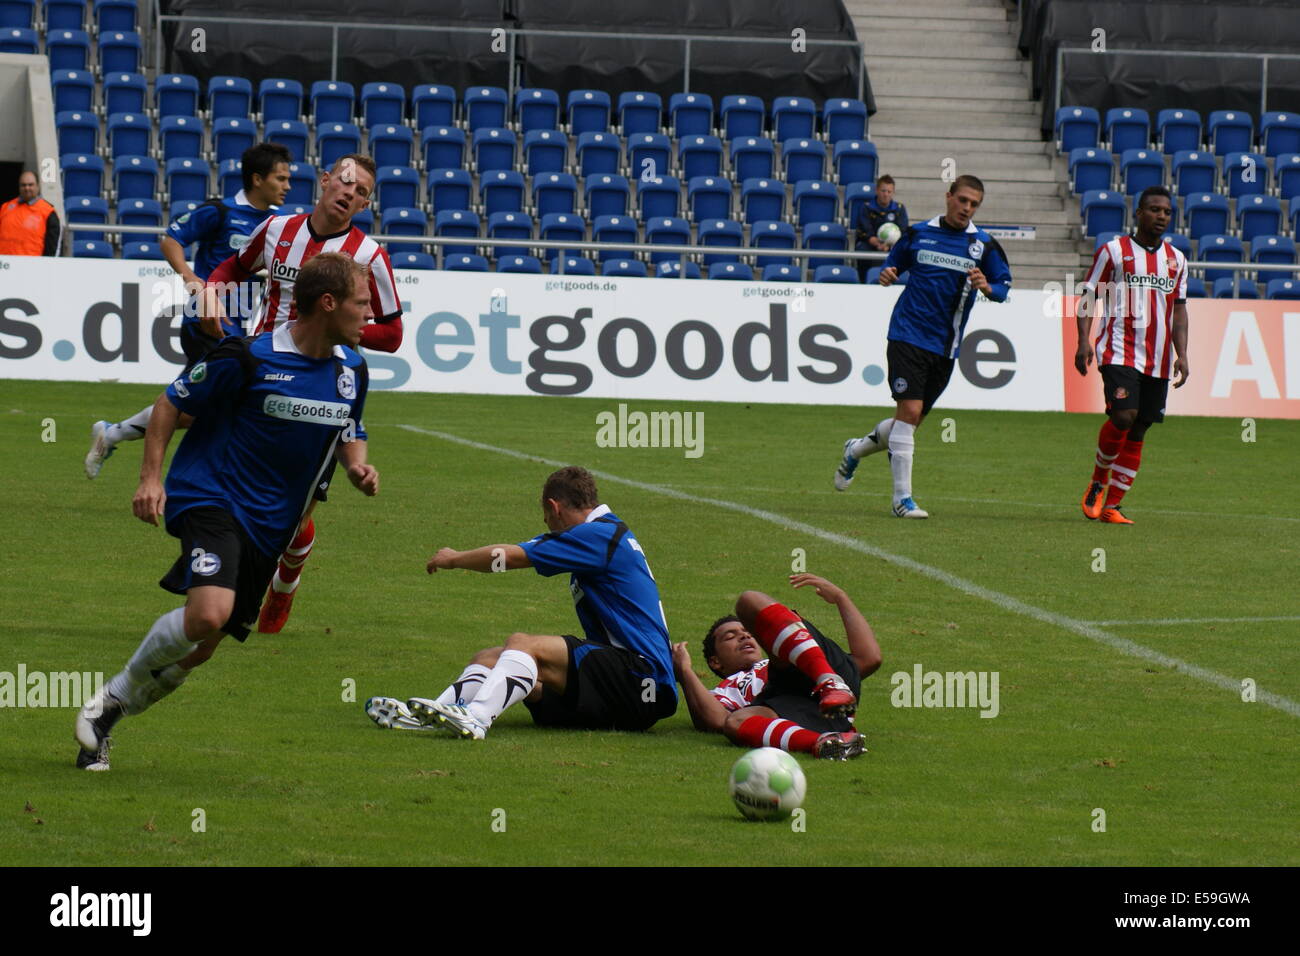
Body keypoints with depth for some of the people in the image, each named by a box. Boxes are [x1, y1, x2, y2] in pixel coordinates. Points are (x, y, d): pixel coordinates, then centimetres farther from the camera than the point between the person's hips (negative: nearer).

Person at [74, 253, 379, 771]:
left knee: (201, 646, 4)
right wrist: (151, 476, -9)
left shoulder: (351, 370, 4)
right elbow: (172, 402, -2)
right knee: (209, 612, -30)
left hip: (268, 526, 7)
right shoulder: (249, 358, -14)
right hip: (211, 497, -7)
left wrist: (358, 466, 0)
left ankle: (109, 713, 24)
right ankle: (110, 699, -7)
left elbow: (349, 433, 23)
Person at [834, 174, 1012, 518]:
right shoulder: (918, 233, 3)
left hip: (946, 346, 3)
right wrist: (887, 274, -6)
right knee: (910, 410, -15)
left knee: (911, 420, 9)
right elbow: (894, 261, 18)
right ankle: (902, 498, -11)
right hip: (908, 336, -3)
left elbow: (1004, 286, 4)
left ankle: (856, 450, 38)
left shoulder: (983, 245, 3)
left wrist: (987, 287, -18)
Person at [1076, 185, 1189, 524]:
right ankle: (1098, 481, 2)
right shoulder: (1113, 251, 1)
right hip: (1120, 352, -5)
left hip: (1158, 361, 5)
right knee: (1124, 416, -22)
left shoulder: (1176, 260, 14)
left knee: (1137, 432, 4)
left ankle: (1112, 505, 10)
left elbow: (1179, 309, 18)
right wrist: (1083, 341, -11)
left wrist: (1181, 355, 6)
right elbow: (1088, 296, 2)